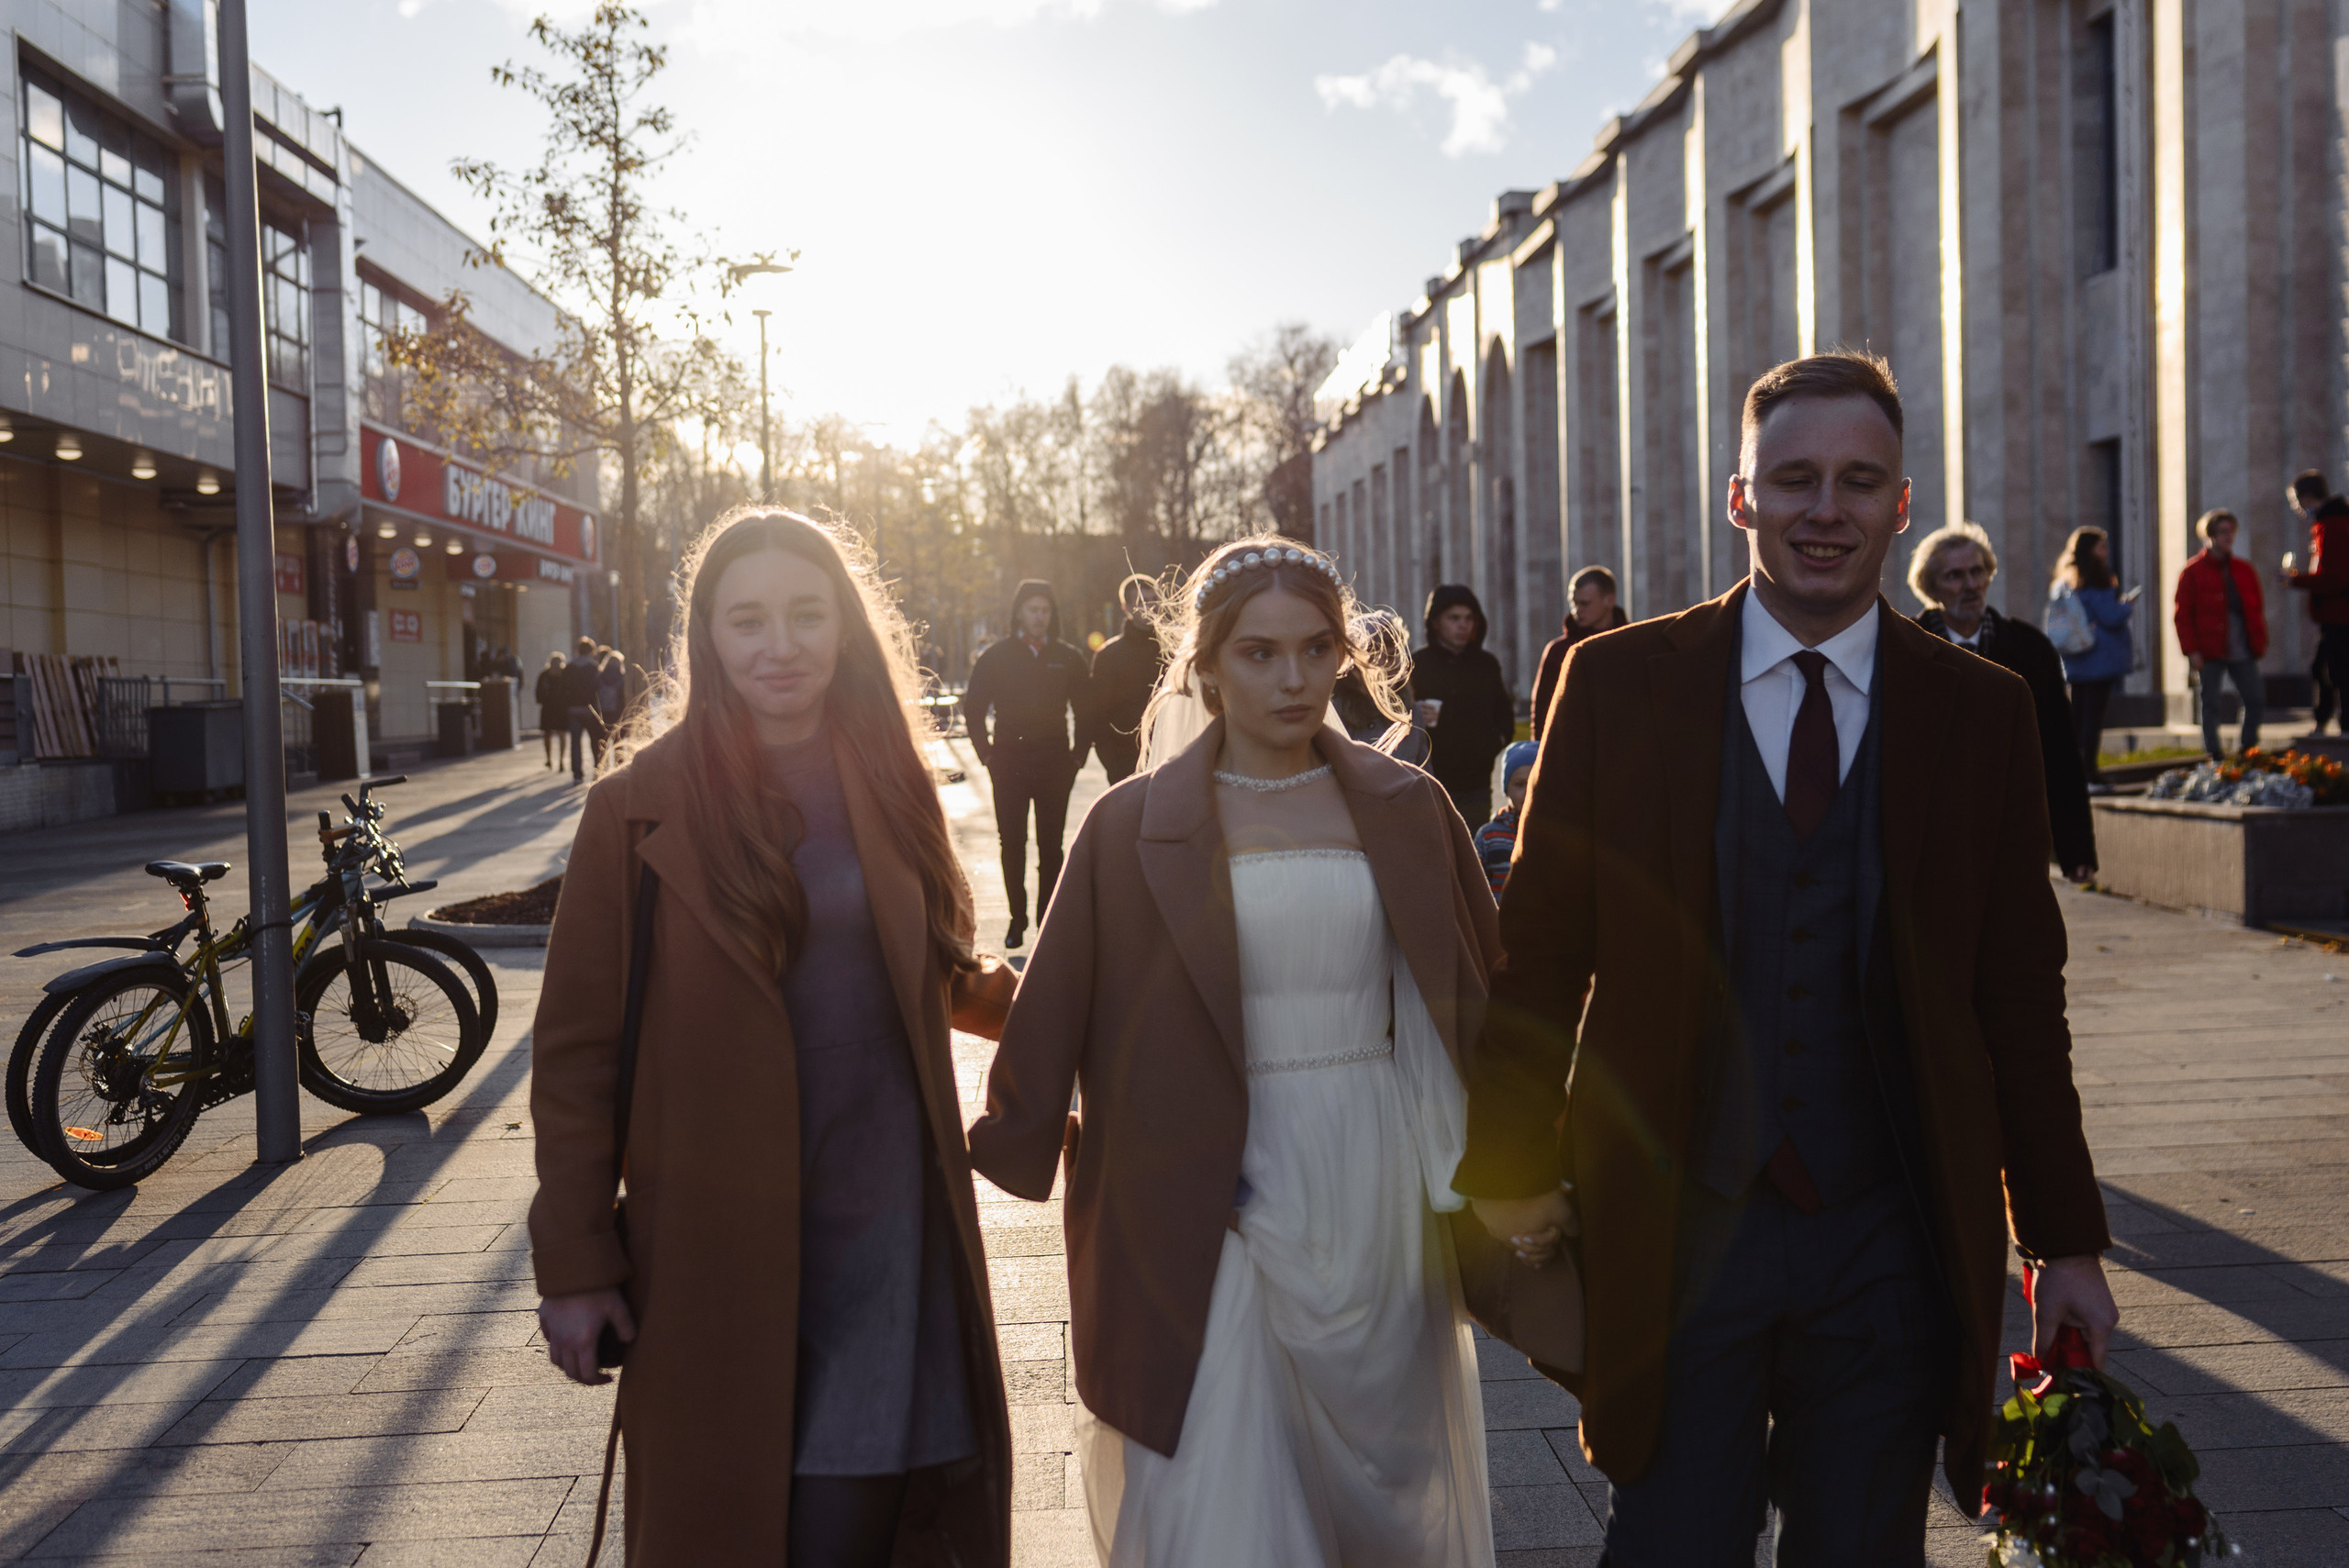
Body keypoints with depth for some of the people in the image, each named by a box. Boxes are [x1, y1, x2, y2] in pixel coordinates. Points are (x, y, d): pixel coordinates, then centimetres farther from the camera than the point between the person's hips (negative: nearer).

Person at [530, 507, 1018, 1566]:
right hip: (718, 1237, -3)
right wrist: (573, 1262, -7)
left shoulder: (886, 783, 5)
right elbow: (575, 1049, -5)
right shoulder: (641, 810, -6)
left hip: (887, 1228, 3)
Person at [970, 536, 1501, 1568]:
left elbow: (1482, 991, 6)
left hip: (1380, 1201, 3)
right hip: (1220, 1204, -2)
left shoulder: (1405, 809, 3)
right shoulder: (1133, 827, -3)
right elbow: (1052, 1018, 2)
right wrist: (1012, 1151, 7)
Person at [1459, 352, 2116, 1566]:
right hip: (1675, 1232, -1)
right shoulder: (1618, 684, -2)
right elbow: (1540, 947, 2)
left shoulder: (1979, 714, 2)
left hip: (1891, 1248, 2)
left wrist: (2065, 1238, 7)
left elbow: (2021, 995, 5)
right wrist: (1514, 1165, 2)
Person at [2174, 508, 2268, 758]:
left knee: (2256, 701, 3)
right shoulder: (2192, 572, -2)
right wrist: (2192, 650, -12)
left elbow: (2257, 609, 18)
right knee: (2209, 706, 1)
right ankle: (2213, 757, 8)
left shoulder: (2244, 570, 12)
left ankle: (2247, 751, 19)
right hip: (2209, 654, -4)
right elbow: (2183, 614, -5)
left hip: (2243, 653, 4)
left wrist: (2259, 641, 7)